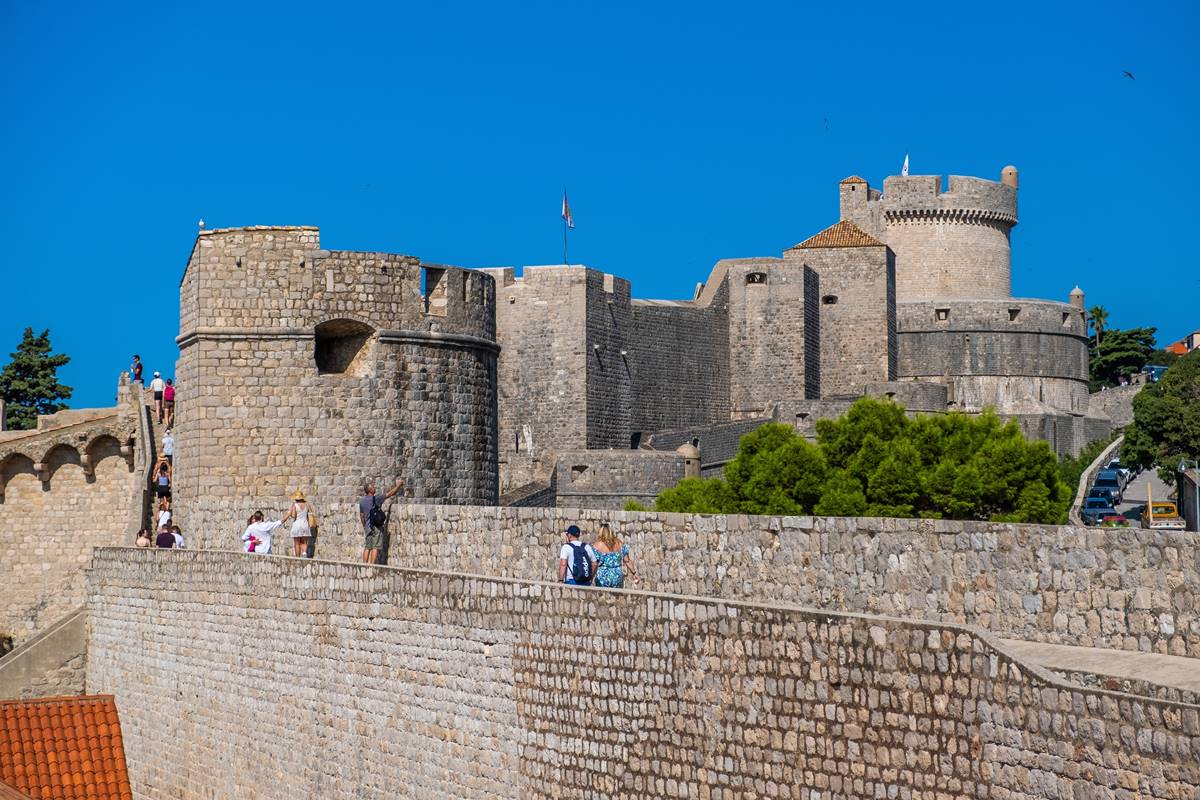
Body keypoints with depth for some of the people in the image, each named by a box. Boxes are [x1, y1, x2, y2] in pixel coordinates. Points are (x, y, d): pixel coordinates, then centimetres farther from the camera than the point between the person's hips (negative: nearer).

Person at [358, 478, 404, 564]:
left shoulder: (362, 501, 5)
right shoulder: (376, 499, -12)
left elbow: (361, 515, 13)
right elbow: (389, 494, -6)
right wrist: (398, 485, 6)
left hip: (367, 527, 6)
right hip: (376, 527, -6)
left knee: (367, 547, 10)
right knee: (375, 547, -3)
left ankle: (364, 565, 8)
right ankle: (372, 565, -8)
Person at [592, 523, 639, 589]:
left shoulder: (597, 546, -8)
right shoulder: (620, 544, 3)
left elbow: (594, 565, -9)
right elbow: (627, 561, 5)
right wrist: (634, 573, 15)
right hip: (618, 576, 3)